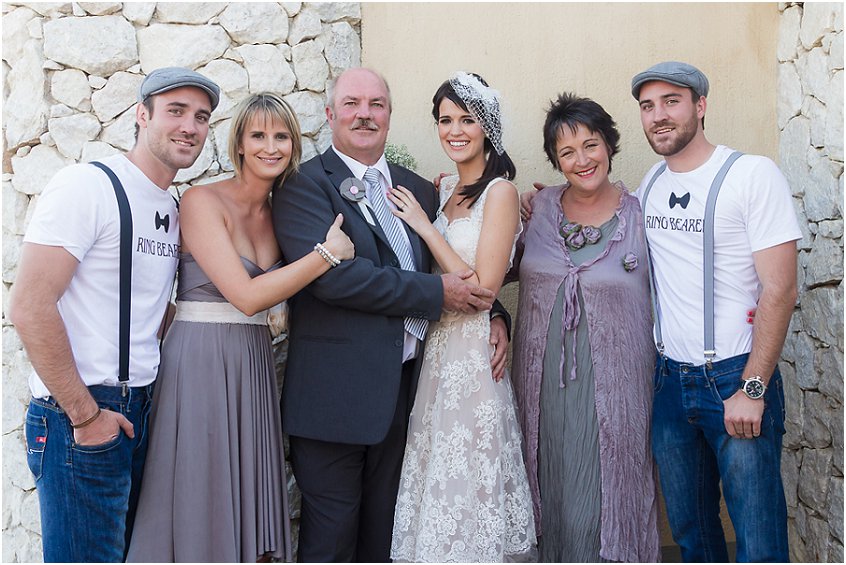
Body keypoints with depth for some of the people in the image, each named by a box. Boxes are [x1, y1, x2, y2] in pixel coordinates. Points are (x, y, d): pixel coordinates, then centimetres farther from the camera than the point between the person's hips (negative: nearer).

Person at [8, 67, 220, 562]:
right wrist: (85, 414, -16)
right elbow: (30, 308, -18)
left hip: (140, 410, 8)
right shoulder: (87, 186, -12)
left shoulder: (174, 210, 12)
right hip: (79, 416, -8)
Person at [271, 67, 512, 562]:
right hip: (335, 388, -5)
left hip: (403, 386, 6)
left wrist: (491, 313, -1)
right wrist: (436, 294, -19)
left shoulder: (419, 190, 13)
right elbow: (332, 273, -21)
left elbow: (456, 268, 19)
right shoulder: (305, 185, -7)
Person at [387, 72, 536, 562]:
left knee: (470, 475, 4)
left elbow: (483, 288, -18)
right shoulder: (442, 190, 10)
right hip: (438, 347, 7)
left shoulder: (500, 191, -12)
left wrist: (425, 227, -15)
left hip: (475, 352, -7)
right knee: (440, 474, 15)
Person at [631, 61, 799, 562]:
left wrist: (752, 388, -17)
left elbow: (780, 289, -13)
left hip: (735, 377, -5)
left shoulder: (753, 174, -9)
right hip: (670, 379, 5)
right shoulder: (650, 184, 9)